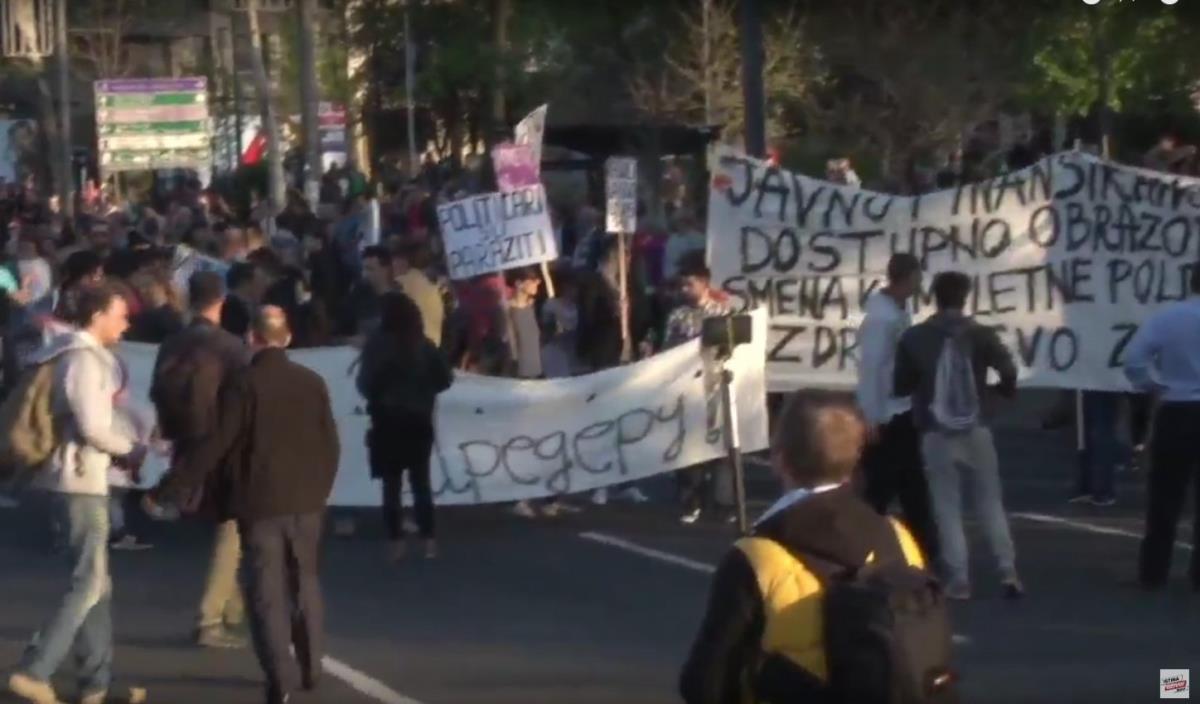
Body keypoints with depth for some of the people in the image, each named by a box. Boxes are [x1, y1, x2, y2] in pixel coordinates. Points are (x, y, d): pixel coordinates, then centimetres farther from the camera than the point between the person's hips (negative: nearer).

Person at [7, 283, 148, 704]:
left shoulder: (82, 356, 15)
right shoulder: (85, 360, -16)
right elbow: (93, 426, -21)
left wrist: (125, 445, 6)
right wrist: (131, 451, -6)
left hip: (77, 476, 10)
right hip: (80, 479, -10)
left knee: (97, 582, 12)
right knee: (88, 583, -9)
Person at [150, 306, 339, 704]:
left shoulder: (243, 384, -10)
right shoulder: (313, 382, 4)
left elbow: (217, 444, -15)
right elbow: (330, 444, 7)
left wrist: (174, 488, -11)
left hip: (260, 501, -4)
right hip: (306, 500, 4)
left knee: (267, 590, -1)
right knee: (305, 582, 19)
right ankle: (310, 669, 24)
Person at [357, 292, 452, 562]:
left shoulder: (378, 344, -11)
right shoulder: (425, 344, 1)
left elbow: (365, 383, -15)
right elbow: (444, 379, 2)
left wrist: (379, 397, 5)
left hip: (388, 421, -3)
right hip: (419, 420, 3)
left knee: (392, 484, 3)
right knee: (421, 482, 10)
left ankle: (397, 544, 1)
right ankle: (429, 541, 7)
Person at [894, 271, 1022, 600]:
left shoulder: (914, 338, -2)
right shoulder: (981, 334, -2)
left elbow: (900, 386, 3)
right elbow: (1008, 372, -11)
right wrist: (1005, 389, 11)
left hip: (936, 434, -1)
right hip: (976, 430, 1)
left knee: (947, 508, 5)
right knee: (991, 502, 11)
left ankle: (958, 579, -1)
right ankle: (1008, 572, 3)